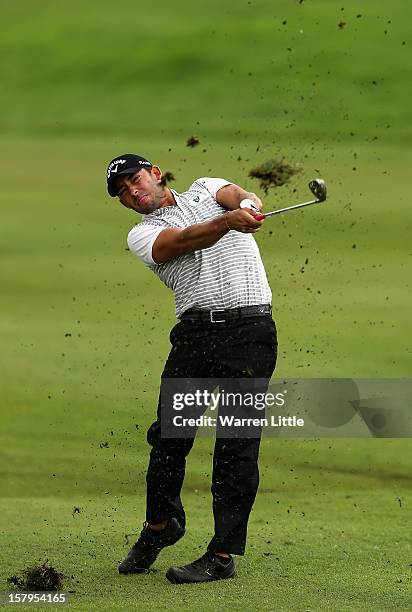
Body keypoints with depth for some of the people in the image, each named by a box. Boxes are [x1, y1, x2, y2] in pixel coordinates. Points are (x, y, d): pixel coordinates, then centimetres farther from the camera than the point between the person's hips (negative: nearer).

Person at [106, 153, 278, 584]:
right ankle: (160, 524, 27)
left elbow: (243, 198, -5)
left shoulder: (205, 190, 17)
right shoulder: (142, 235, 12)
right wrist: (228, 221, -30)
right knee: (169, 435, 1)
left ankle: (223, 555, -4)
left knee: (237, 446, -6)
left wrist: (247, 205, -31)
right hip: (194, 333, 2)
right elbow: (184, 241, -10)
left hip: (249, 330, -2)